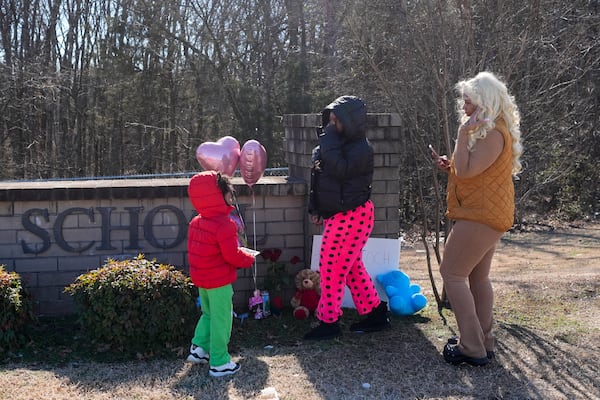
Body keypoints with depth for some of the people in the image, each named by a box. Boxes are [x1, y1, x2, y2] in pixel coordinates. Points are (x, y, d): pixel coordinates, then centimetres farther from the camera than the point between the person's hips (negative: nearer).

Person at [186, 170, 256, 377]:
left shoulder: (195, 222, 5)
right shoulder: (224, 224, -22)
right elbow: (232, 255, -24)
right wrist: (249, 259, -4)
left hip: (201, 279, 8)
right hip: (219, 281, -8)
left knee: (208, 314, 26)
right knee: (221, 320, 3)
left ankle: (199, 348, 23)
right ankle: (219, 363, 10)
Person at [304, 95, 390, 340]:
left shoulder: (361, 148, -14)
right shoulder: (335, 143, 13)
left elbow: (341, 170, -31)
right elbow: (318, 177, 19)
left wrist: (329, 143, -22)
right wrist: (315, 209, 15)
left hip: (351, 216, -10)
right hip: (337, 215, 10)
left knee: (331, 268, -6)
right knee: (351, 266, 14)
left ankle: (329, 322, 4)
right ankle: (375, 312, 25)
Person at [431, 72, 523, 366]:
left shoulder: (493, 134, -18)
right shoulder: (488, 131, 17)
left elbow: (466, 170, -25)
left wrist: (463, 133, -21)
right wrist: (450, 166, 6)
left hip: (481, 215, -11)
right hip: (485, 213, 11)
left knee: (452, 273, -9)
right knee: (477, 277, 15)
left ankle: (472, 348, -7)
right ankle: (484, 342, 22)